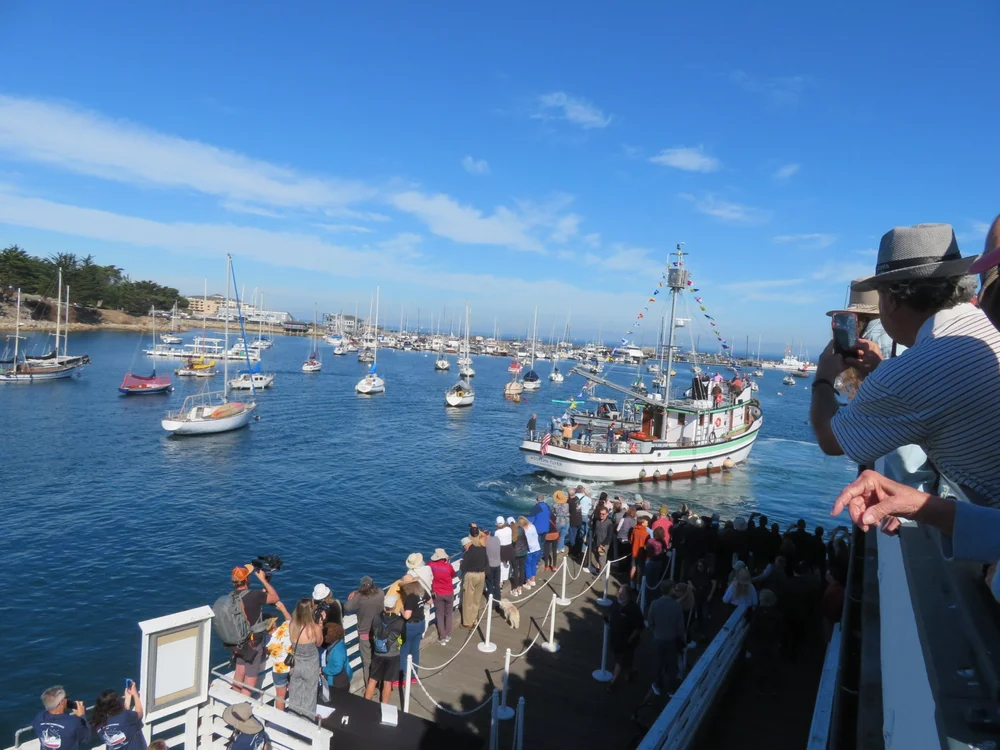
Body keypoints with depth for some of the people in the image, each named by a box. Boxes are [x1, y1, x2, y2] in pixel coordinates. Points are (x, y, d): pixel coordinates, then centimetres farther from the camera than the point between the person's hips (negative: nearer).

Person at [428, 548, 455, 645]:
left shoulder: (431, 565, -13)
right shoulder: (448, 566, -17)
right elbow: (453, 575, 4)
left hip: (437, 594, 0)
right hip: (449, 593, 0)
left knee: (439, 615, 11)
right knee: (449, 614, 19)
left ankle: (442, 638, 14)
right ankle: (448, 635, 25)